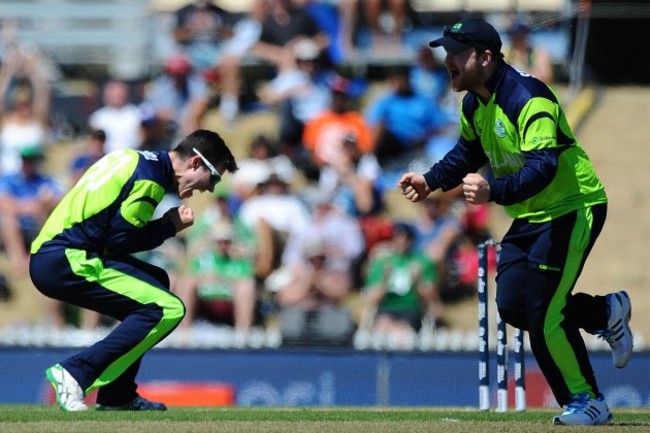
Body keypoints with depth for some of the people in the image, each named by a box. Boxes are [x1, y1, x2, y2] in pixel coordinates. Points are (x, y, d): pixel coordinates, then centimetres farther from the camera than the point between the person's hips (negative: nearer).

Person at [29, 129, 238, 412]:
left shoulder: (136, 159, 21)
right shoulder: (151, 177, -10)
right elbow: (121, 238, -12)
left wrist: (167, 223, 6)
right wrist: (170, 227, 2)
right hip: (66, 261, -11)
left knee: (156, 281, 26)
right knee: (168, 309, -14)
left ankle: (118, 397, 21)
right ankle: (74, 373, -17)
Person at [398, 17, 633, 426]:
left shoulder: (528, 99, -27)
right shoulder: (474, 103, 2)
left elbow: (543, 167, -37)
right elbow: (469, 152, 20)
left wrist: (494, 191, -50)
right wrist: (431, 181, 5)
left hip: (573, 210, -9)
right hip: (530, 217, 9)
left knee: (542, 313, -11)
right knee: (512, 304, 4)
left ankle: (588, 402, 3)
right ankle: (607, 312, 24)